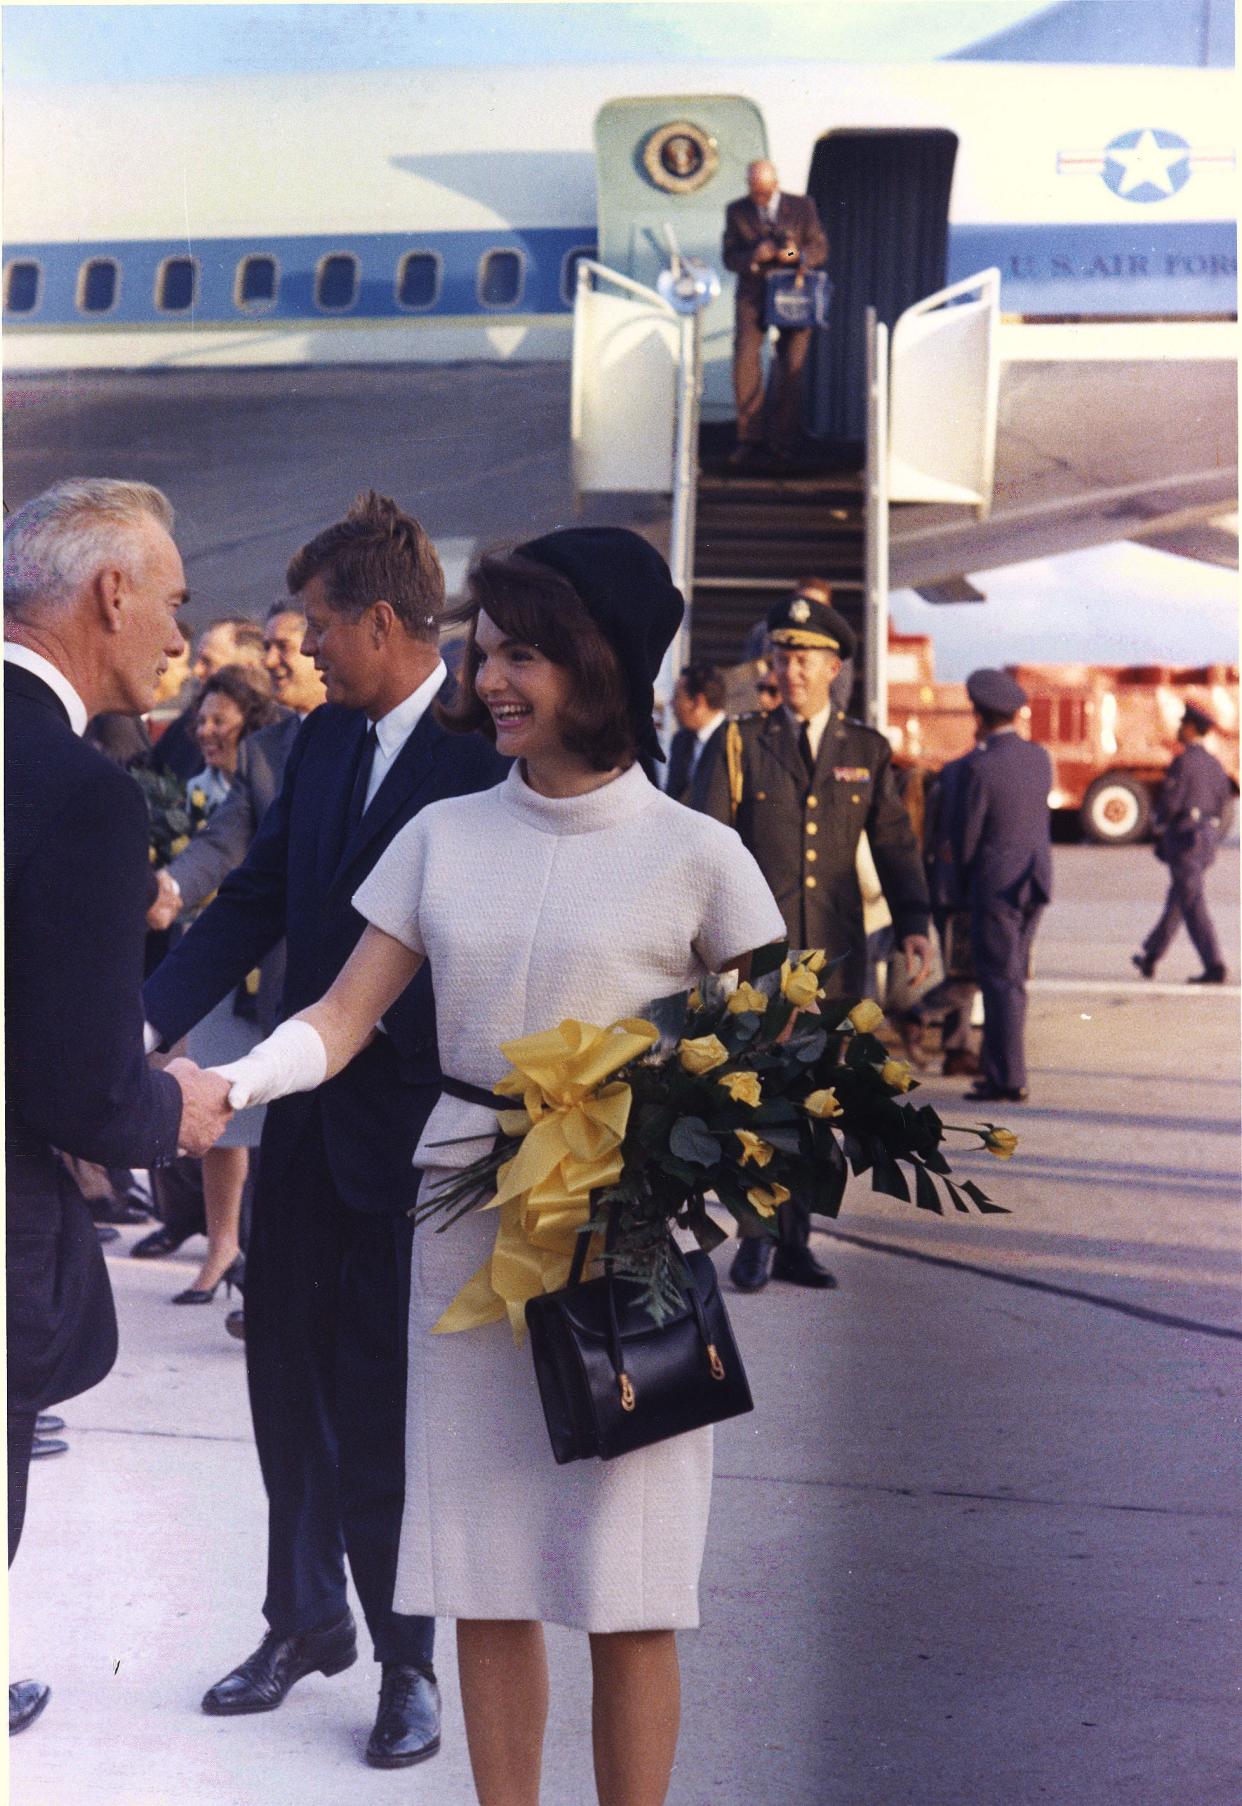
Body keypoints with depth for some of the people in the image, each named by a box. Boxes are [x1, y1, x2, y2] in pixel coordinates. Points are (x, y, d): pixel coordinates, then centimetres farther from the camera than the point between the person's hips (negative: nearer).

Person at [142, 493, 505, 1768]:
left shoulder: (490, 753, -15)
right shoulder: (324, 740, 8)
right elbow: (253, 905, 9)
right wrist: (137, 1027, -1)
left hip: (409, 1134, -7)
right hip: (307, 1117, 7)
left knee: (384, 1407, 3)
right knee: (288, 1382, 17)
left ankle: (408, 1658, 22)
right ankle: (305, 1622, 35)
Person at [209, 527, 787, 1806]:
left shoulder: (695, 856, -2)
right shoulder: (443, 836, 7)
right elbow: (346, 1014, 3)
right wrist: (230, 1084, -15)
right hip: (467, 1221, 3)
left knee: (625, 1587, -1)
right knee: (485, 1582, 7)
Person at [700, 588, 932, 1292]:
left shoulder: (868, 751, 9)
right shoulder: (742, 742, 3)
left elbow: (895, 845, 8)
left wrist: (914, 926, -4)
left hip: (837, 951, 2)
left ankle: (793, 1242, 17)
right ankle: (757, 1239, 2)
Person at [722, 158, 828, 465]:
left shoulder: (802, 206, -3)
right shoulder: (736, 211, 0)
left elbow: (820, 250, -3)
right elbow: (730, 258, -2)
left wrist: (797, 255, -25)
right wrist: (754, 257, -24)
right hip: (753, 293, 1)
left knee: (791, 365, -7)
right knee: (745, 359, -16)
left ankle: (785, 440, 6)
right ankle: (749, 439, -11)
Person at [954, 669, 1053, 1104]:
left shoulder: (981, 766, -17)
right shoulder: (1040, 758, 3)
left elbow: (966, 835, -10)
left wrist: (965, 878, 8)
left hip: (996, 884, -7)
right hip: (1036, 881, 7)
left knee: (1001, 981, -3)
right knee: (1010, 977, 16)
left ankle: (1008, 1079, -2)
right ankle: (994, 1065, 23)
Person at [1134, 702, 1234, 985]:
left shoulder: (1183, 761, -13)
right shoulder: (1214, 764, 12)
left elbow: (1169, 802, -17)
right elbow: (1225, 807, 13)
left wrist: (1161, 826, 2)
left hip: (1184, 837, -8)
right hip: (1207, 841, 8)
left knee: (1193, 906, -8)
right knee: (1177, 901, 18)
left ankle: (1214, 968, -15)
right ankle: (1151, 958, 31)